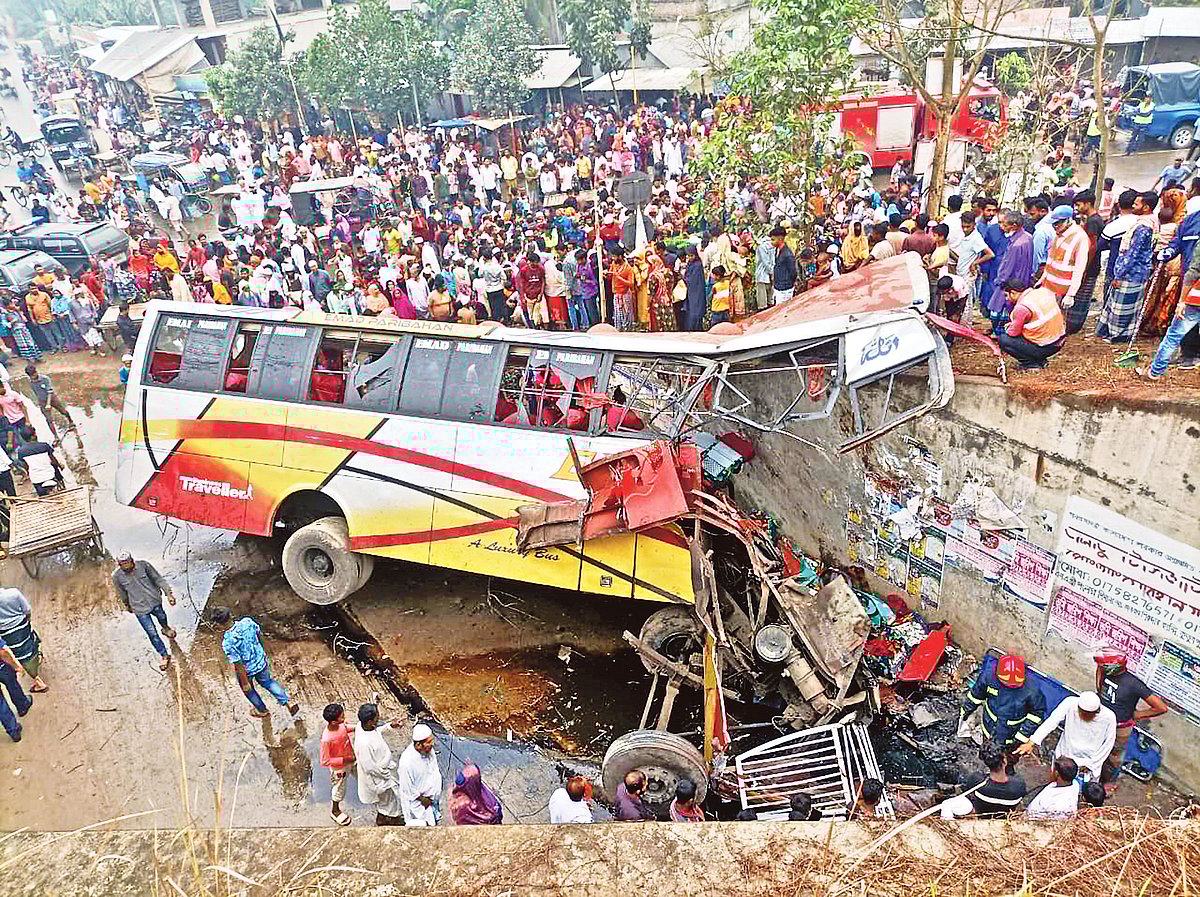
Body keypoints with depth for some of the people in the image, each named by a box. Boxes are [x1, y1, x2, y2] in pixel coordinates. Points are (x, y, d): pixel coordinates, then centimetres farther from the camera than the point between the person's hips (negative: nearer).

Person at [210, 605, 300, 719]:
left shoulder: (227, 643, -35)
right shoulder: (247, 621, -22)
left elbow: (239, 665, -26)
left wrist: (245, 683, -12)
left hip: (247, 670, -4)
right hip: (261, 662, 4)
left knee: (248, 690, 28)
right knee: (267, 681, 32)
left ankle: (262, 711, 52)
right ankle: (288, 702, 28)